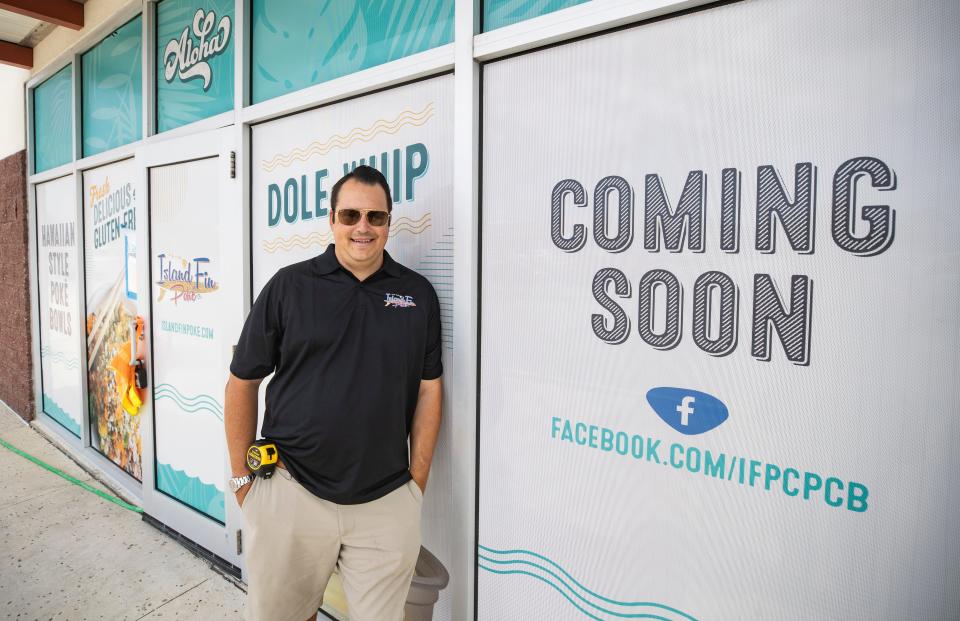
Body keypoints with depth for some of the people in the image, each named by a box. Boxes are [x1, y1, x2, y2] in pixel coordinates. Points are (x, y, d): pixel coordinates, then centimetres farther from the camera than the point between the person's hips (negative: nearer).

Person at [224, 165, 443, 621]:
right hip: (291, 493, 0)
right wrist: (242, 476, 3)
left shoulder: (418, 294, 2)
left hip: (388, 502, 1)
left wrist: (417, 481, 3)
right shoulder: (288, 285, -2)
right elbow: (242, 383, 3)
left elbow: (428, 390, 4)